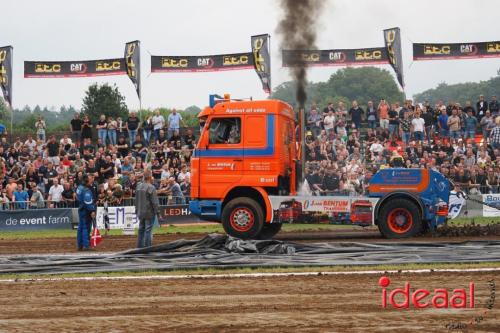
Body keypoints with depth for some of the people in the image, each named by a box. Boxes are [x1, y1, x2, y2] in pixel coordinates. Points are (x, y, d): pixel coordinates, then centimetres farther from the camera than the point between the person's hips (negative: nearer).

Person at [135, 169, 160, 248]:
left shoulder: (138, 187, 7)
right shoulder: (151, 188, -16)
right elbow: (155, 202, -16)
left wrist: (137, 211, 23)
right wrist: (157, 211, -10)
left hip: (140, 212, 7)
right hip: (149, 212, -7)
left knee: (141, 230, 14)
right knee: (148, 230, -4)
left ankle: (140, 246, 18)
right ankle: (147, 247, -3)